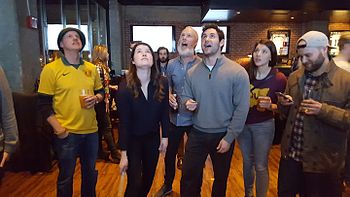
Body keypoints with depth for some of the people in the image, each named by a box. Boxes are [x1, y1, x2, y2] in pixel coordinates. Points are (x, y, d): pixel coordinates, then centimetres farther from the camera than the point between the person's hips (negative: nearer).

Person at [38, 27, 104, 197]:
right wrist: (59, 129, -14)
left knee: (90, 173, 20)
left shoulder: (91, 68, 5)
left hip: (91, 131, 4)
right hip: (66, 133, -4)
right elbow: (44, 104, -7)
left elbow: (101, 92, 16)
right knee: (66, 177, 13)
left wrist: (96, 98, -7)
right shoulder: (51, 69, -7)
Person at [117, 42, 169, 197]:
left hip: (153, 137, 3)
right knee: (134, 183, 0)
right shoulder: (125, 87, -20)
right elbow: (123, 122, -17)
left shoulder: (162, 83, -13)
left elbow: (164, 111, -2)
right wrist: (123, 153, -15)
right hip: (132, 139, -3)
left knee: (149, 177, 20)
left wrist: (165, 136, 4)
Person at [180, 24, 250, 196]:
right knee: (188, 178, 12)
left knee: (221, 179, 20)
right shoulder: (192, 72, -1)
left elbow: (242, 109, -13)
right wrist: (187, 103, -15)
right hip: (196, 134, 3)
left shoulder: (237, 72, -14)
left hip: (223, 136, -2)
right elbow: (185, 96, 9)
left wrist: (229, 138, -14)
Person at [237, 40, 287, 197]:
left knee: (260, 166, 5)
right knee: (247, 162, 19)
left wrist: (270, 106, -23)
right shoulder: (245, 74, -10)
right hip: (242, 123, 3)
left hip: (264, 125, -2)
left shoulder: (279, 78, -13)